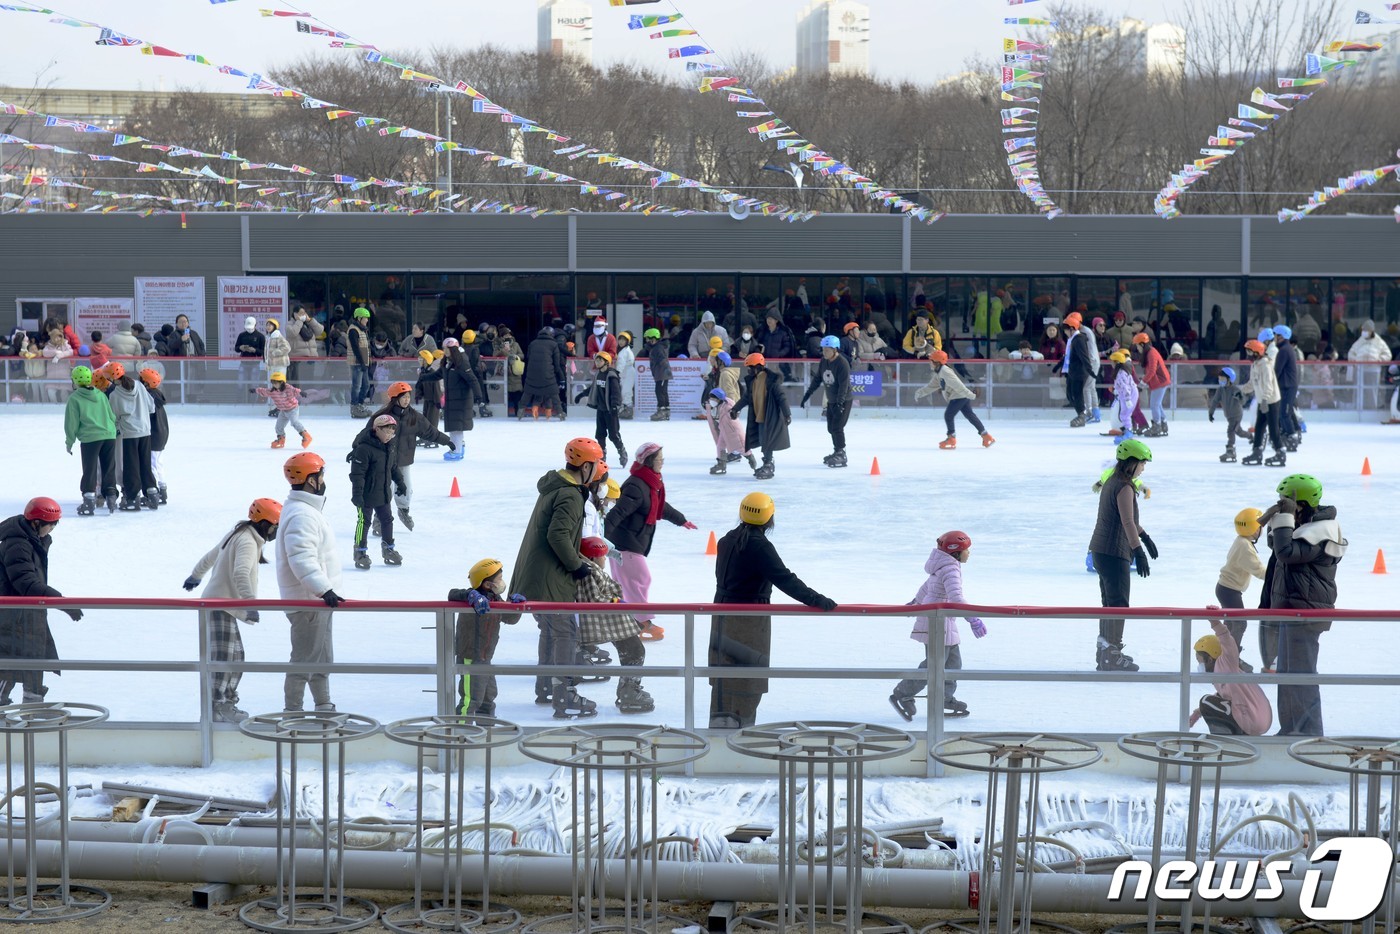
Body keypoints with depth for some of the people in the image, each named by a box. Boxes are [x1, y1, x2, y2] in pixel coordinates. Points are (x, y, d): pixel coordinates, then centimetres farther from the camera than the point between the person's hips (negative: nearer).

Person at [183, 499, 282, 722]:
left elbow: (210, 556, 31)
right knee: (224, 656, -16)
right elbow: (241, 573, -32)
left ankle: (226, 704, 17)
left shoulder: (238, 535, 17)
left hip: (220, 604, 11)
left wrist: (196, 575, 48)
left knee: (235, 656, 12)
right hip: (221, 605, -11)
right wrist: (251, 602, -41)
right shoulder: (247, 542, -16)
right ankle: (216, 708, -21)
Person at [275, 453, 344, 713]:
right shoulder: (301, 515, -21)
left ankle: (324, 707, 30)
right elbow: (302, 560, -31)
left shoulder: (307, 509, 14)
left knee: (322, 658, 20)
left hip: (317, 599, 11)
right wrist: (324, 589, -38)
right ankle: (292, 711, 0)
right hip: (308, 601, -11)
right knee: (305, 659, -5)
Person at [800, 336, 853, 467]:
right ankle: (837, 452, 26)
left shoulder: (842, 364, -22)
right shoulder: (824, 361, 1)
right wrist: (808, 394, 9)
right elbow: (817, 378, 11)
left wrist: (840, 403, -31)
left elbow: (844, 386, -25)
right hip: (831, 401, 8)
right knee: (831, 428, 12)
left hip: (843, 401, -8)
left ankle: (841, 455, -6)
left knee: (837, 428, -12)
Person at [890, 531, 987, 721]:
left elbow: (928, 585, 26)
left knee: (953, 661, 12)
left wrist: (917, 602, 42)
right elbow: (956, 598, -34)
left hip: (942, 621, 10)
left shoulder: (946, 566, 11)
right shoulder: (950, 569, -21)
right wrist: (973, 620, -39)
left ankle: (945, 698, 18)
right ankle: (902, 695, -2)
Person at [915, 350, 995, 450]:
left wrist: (969, 394, -28)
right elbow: (931, 386, 21)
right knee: (969, 415, 13)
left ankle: (951, 438, 2)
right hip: (961, 397, 10)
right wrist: (920, 392, 14)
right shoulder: (938, 373, 14)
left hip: (959, 396, -10)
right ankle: (986, 436, 18)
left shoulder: (945, 371, -19)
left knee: (948, 415, -7)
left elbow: (957, 384, -24)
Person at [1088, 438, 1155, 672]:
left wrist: (1145, 537, 37)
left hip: (1101, 551, 10)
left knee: (1110, 602, 17)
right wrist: (1139, 552, -30)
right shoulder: (1124, 487, -16)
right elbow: (1127, 522, -26)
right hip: (1114, 553, -10)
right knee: (1118, 604, -5)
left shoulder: (1112, 482, 16)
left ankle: (1105, 651, 24)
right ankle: (1111, 656, -4)